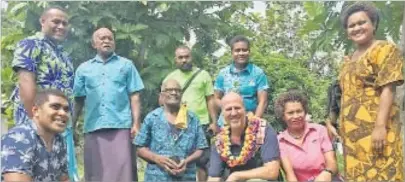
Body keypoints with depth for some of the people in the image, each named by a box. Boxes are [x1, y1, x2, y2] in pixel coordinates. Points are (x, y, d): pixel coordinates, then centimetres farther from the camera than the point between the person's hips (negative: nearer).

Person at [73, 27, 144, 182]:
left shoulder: (126, 65, 12)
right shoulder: (83, 68, 16)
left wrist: (136, 124, -4)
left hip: (121, 126, -2)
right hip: (93, 128, 2)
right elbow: (78, 100, 15)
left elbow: (134, 96, 5)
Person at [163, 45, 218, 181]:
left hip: (201, 125, -1)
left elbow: (210, 100, 3)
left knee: (202, 161, 4)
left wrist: (214, 122, -3)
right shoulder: (170, 78, 8)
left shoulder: (203, 75, 4)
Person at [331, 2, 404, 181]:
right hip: (352, 130, 7)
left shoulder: (385, 49, -1)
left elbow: (388, 89, -11)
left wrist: (380, 126, -20)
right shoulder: (348, 60, 19)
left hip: (374, 127, -7)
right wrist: (342, 125, 14)